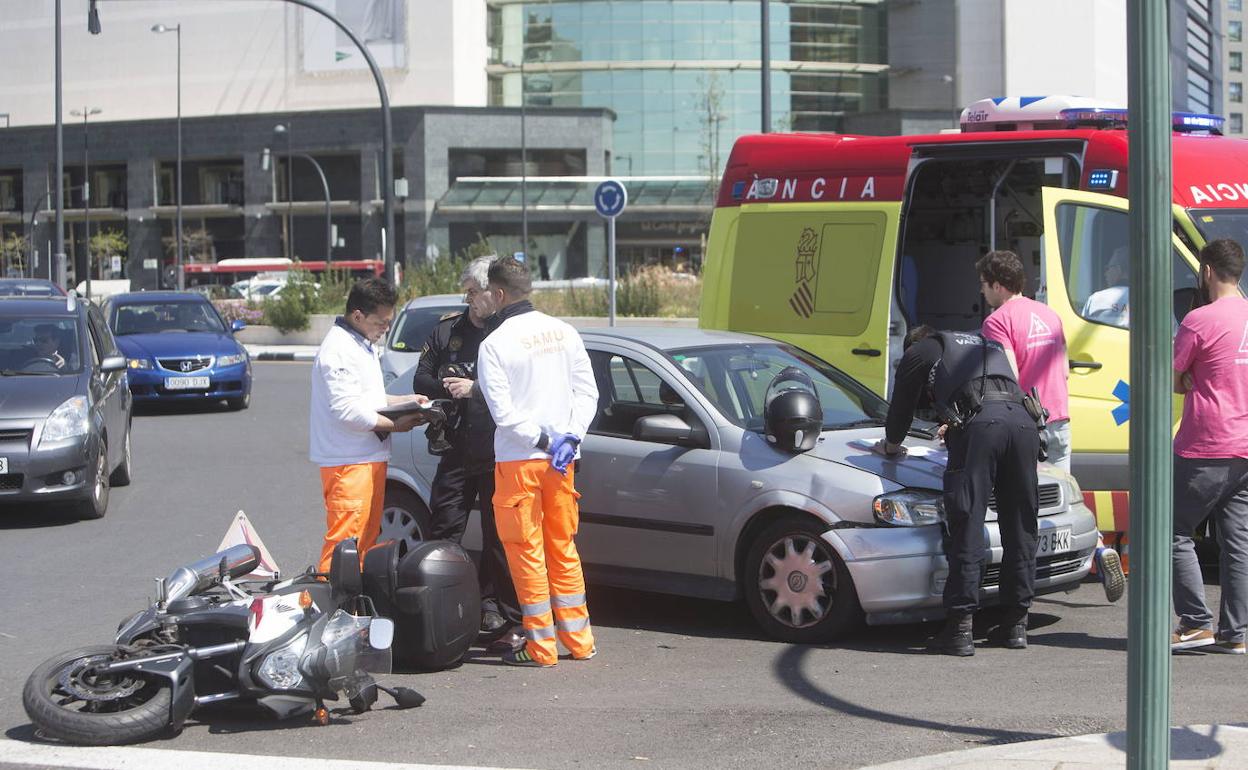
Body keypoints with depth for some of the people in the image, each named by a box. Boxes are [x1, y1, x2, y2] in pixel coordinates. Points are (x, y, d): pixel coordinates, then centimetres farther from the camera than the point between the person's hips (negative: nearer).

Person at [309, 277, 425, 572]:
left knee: (367, 538, 15)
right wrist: (394, 424, -14)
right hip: (349, 462, -11)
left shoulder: (365, 345, 17)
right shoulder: (338, 351, -17)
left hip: (370, 457, 11)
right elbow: (348, 411, -23)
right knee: (345, 540, -11)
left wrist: (404, 401, 13)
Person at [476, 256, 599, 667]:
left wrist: (541, 439, -9)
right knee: (563, 548, 15)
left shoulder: (495, 344, -11)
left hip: (519, 459, -6)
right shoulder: (564, 332, 6)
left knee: (526, 552, 1)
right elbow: (587, 391, 5)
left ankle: (540, 645, 2)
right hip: (562, 461, 6)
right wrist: (569, 437, -2)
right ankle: (579, 640, 17)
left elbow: (503, 412, -16)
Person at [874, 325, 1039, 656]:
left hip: (979, 422, -5)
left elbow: (903, 405, 27)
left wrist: (891, 443, 47)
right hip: (1022, 421, 5)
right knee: (1020, 528, 12)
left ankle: (960, 629, -8)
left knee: (967, 529, -5)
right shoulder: (987, 346, 41)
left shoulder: (919, 352, 24)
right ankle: (1016, 624, 17)